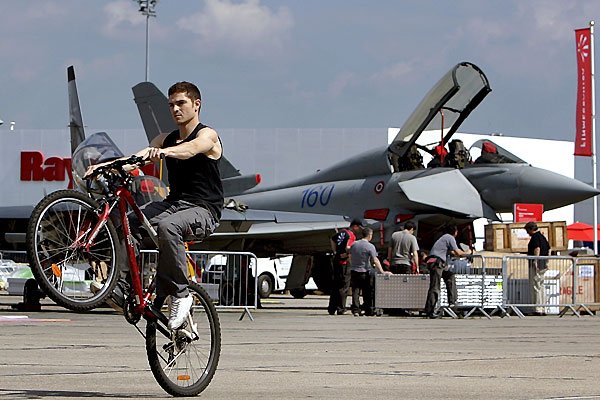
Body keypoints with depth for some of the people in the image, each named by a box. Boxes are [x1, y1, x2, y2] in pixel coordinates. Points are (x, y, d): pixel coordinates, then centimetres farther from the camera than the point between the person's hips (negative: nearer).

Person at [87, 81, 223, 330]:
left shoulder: (208, 136, -2)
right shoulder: (166, 139, 18)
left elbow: (190, 149, -27)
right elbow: (138, 157, 2)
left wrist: (164, 152, -48)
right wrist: (105, 165, -17)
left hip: (203, 210, -7)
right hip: (174, 203, 7)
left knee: (167, 226, -38)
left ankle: (179, 294, -28)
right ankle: (124, 288, -18)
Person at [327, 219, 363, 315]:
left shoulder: (342, 232, 13)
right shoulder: (351, 235, -14)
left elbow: (332, 240, 25)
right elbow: (348, 248, -27)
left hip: (336, 260, 9)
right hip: (345, 262, -9)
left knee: (335, 285, 15)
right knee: (344, 286, -1)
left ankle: (331, 308, 18)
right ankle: (341, 309, 0)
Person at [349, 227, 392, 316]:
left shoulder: (354, 244, 4)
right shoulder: (370, 246, -11)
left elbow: (350, 257, 14)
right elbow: (375, 260, -18)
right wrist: (382, 272, -19)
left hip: (354, 272, 4)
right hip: (365, 272, -4)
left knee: (355, 291, 4)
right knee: (367, 292, 5)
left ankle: (355, 310, -1)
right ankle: (368, 310, 7)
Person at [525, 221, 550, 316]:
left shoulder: (535, 237, -12)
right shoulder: (542, 237, 17)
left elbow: (537, 249, -26)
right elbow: (549, 249, 23)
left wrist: (535, 262, -28)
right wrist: (546, 262, 26)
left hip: (536, 264, -10)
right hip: (543, 264, 10)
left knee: (535, 286, -7)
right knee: (541, 286, 14)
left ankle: (537, 309, -10)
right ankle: (543, 309, 15)